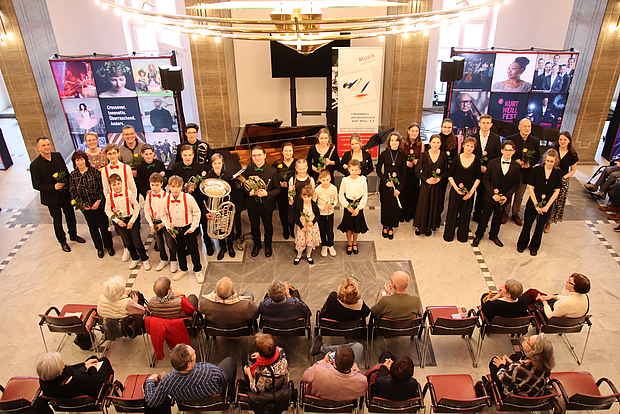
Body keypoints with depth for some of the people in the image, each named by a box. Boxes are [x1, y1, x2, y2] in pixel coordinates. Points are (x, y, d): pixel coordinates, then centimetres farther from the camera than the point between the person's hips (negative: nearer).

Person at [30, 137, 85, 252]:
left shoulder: (58, 156, -5)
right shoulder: (35, 165, -17)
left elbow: (66, 171, 5)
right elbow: (36, 185, -14)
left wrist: (68, 184, -5)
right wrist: (53, 187, -25)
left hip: (66, 194, 4)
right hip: (52, 197, -4)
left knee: (70, 215, 20)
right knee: (57, 220, 14)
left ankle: (73, 235, 44)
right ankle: (62, 241, 33)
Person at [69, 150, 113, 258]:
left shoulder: (94, 171, -8)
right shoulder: (72, 175, -2)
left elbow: (102, 187, -7)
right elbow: (73, 192, 0)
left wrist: (98, 201, -13)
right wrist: (83, 205, -9)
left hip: (99, 204, -2)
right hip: (85, 207, 2)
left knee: (104, 225, 4)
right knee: (93, 227, 13)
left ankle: (109, 246, 24)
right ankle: (99, 248, 29)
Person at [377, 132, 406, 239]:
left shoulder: (402, 155, 0)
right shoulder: (384, 154, -4)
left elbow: (403, 173, 1)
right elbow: (378, 169, -1)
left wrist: (399, 188, -7)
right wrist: (386, 181, -13)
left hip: (398, 184, 1)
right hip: (385, 184, -1)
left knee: (395, 206, 4)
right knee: (385, 205, 7)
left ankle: (391, 227, 21)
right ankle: (385, 226, 25)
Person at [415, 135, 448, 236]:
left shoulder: (443, 155, -1)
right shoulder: (424, 155, -6)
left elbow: (446, 171, 4)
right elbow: (417, 170, -5)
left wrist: (439, 178, -12)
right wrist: (426, 179, -14)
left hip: (438, 185, 1)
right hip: (425, 184, -1)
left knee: (434, 206, 9)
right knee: (423, 205, 3)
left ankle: (430, 227, 25)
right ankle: (419, 226, 18)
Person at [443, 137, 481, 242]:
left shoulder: (476, 160, -3)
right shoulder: (457, 158, -5)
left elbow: (478, 178, 2)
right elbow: (450, 175, -1)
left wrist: (471, 191, -6)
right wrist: (456, 188, -11)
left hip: (469, 191, 1)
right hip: (455, 189, -1)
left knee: (465, 214, 10)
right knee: (452, 211, 5)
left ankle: (462, 235, 27)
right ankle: (448, 234, 22)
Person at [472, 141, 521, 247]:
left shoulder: (516, 166, -4)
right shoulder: (493, 163, -7)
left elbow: (516, 184, 0)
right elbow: (485, 179, -6)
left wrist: (507, 196, -12)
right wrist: (492, 193, -14)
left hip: (505, 197, 2)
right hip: (490, 195, -1)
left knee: (498, 217, 16)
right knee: (485, 215, 9)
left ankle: (494, 235, 36)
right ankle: (478, 235, 25)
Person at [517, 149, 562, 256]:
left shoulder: (558, 173, -4)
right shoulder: (536, 170, -10)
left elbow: (556, 192, -1)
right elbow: (530, 188, -9)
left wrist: (547, 206, -9)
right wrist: (536, 204, -11)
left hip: (547, 204, 2)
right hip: (533, 202, -1)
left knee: (540, 227, 12)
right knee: (527, 224, 8)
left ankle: (534, 247, 30)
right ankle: (522, 245, 28)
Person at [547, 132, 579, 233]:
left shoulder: (572, 154, -1)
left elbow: (573, 170, 7)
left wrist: (564, 176, -9)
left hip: (562, 182, 0)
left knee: (557, 202, 4)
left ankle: (549, 222, 20)